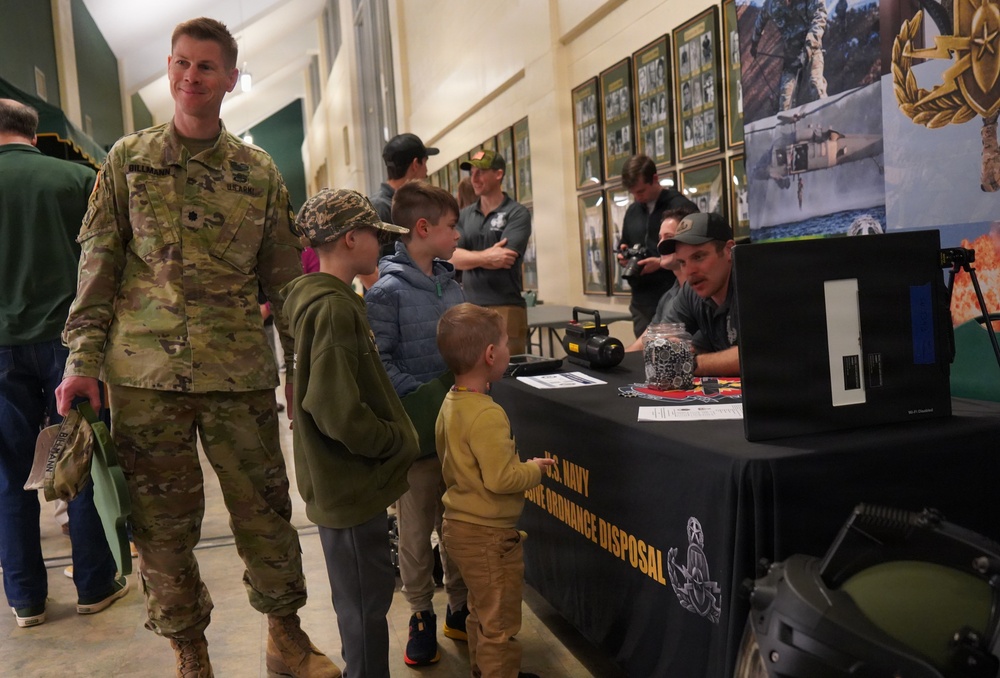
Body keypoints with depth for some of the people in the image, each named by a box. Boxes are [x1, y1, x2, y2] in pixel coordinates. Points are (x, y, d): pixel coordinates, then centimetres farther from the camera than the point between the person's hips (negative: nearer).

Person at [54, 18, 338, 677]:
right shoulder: (128, 159, 7)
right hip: (144, 372, 0)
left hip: (240, 373, 0)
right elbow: (98, 263, 5)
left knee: (265, 510, 7)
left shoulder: (260, 171, 7)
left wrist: (299, 366, 7)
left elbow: (284, 276, 9)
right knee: (161, 523, 8)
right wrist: (83, 360, -3)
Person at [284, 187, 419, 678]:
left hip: (346, 479, 10)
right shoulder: (332, 308, -23)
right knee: (365, 605, 6)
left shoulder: (322, 299, 8)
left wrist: (393, 439, 12)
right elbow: (340, 413, -28)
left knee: (362, 600, 24)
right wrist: (399, 443, -14)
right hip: (352, 484, -10)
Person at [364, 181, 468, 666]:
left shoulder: (449, 281, 8)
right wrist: (424, 398, -22)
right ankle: (421, 616, 28)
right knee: (416, 530, 9)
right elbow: (379, 362, -16)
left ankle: (460, 608, 34)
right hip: (417, 430, -6)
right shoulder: (387, 289, -12)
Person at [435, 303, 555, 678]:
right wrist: (534, 469, -11)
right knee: (500, 625, 6)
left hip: (460, 524, 10)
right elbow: (500, 479, -29)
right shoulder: (486, 415, -27)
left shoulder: (451, 403, 3)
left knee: (481, 613, 25)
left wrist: (520, 466, 14)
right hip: (488, 534, -10)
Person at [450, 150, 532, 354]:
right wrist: (486, 256, -15)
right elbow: (453, 258, -1)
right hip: (469, 307, 4)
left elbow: (501, 260, -14)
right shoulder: (464, 215, 12)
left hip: (505, 308, -4)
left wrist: (470, 257, -3)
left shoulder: (517, 213, -3)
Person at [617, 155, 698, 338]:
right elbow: (623, 246, 26)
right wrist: (623, 256, 3)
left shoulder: (682, 207, -7)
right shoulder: (632, 212, 15)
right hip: (641, 302, 6)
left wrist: (662, 263, -20)